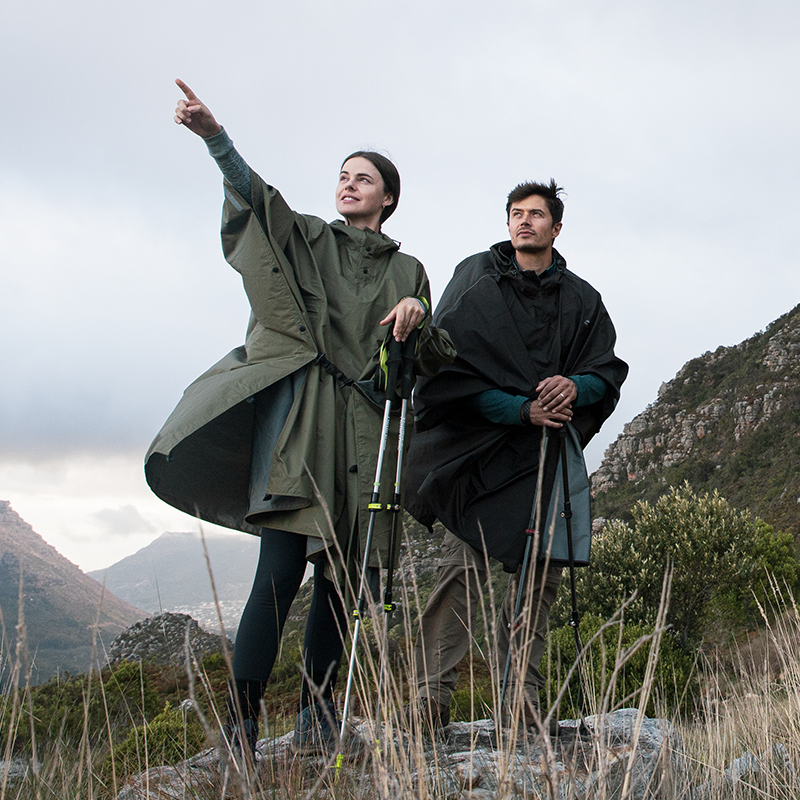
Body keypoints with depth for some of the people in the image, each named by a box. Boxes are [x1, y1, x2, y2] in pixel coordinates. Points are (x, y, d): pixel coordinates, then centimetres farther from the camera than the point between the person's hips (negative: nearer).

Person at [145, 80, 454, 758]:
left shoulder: (408, 272, 22)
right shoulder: (306, 239, 15)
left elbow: (430, 360, 14)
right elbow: (255, 197, -3)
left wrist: (419, 317, -8)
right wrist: (215, 137, -21)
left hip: (366, 428, 3)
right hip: (300, 414, -3)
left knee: (339, 576, 1)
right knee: (281, 568, -15)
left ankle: (316, 720, 11)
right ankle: (240, 730, -13)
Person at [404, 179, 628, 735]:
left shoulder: (581, 299, 17)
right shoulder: (476, 279, 6)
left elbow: (609, 370, 13)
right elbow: (451, 367, -3)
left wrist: (575, 386, -11)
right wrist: (522, 410, -14)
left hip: (551, 447, 3)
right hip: (480, 444, -3)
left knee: (542, 569, -3)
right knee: (463, 565, -13)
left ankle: (522, 692, 3)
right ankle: (432, 695, -11)